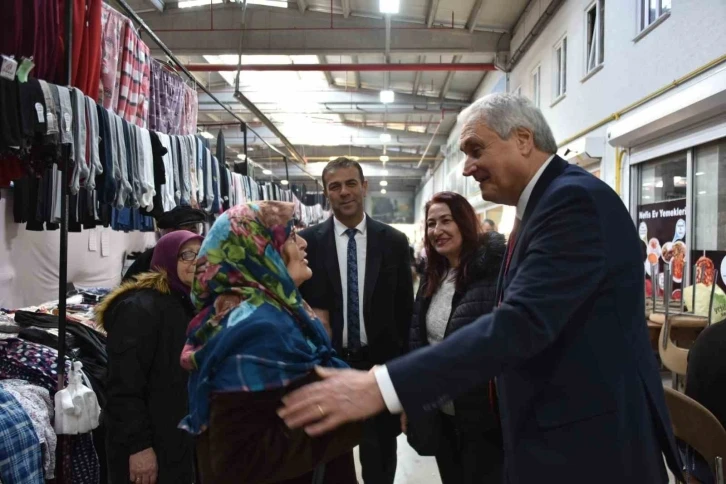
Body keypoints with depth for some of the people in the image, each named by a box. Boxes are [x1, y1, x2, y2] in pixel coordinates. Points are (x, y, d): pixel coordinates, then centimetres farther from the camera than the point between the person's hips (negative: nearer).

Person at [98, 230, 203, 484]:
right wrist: (138, 445, -24)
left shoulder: (190, 303, 11)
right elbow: (125, 387, -22)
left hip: (181, 439, 8)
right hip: (150, 444, -8)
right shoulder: (139, 309, -17)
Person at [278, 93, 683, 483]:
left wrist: (381, 386, -34)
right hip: (557, 432, 9)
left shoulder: (577, 199, -21)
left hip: (593, 442, -9)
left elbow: (522, 322, -31)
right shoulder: (546, 203, 11)